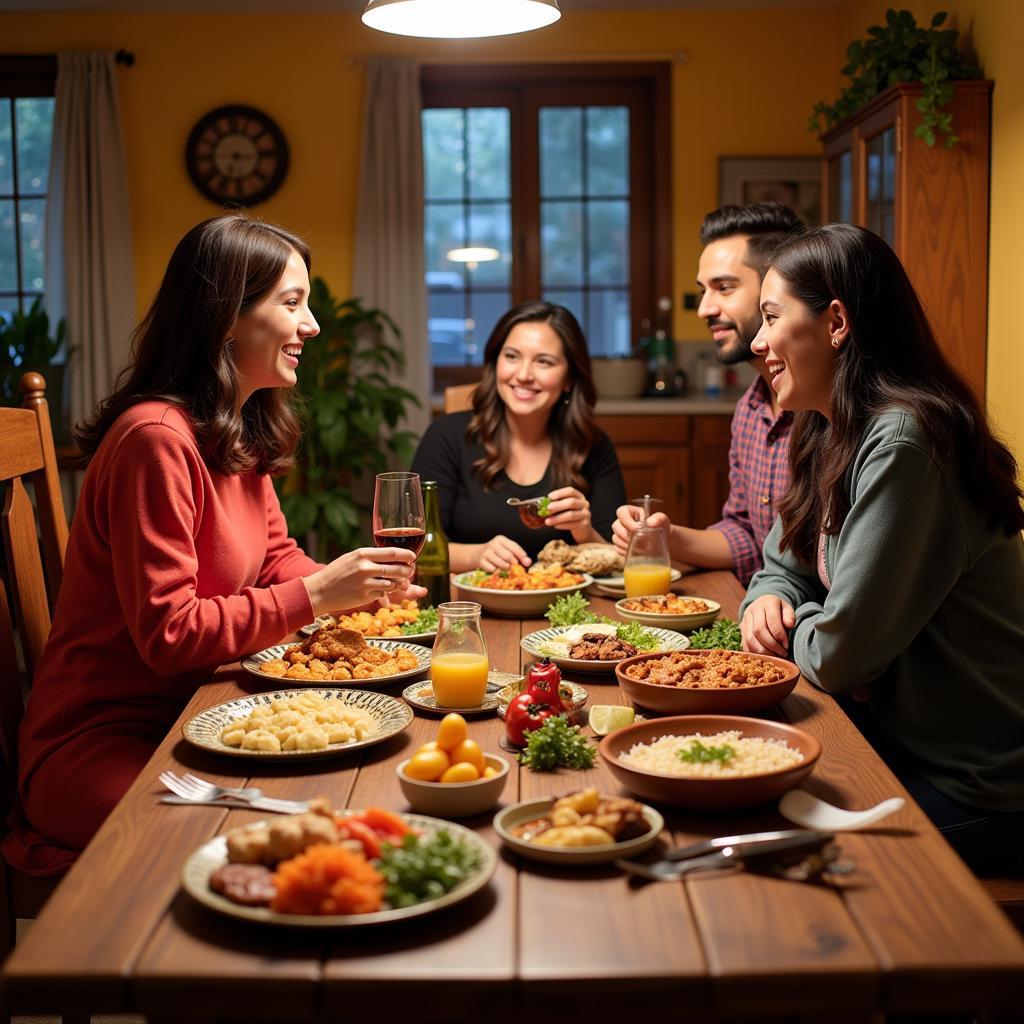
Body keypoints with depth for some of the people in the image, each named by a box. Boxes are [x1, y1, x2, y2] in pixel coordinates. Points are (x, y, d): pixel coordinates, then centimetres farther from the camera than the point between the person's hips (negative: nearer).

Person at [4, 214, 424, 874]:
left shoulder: (242, 433, 10)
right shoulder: (156, 437, -22)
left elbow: (276, 557, 14)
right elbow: (169, 633, -23)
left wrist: (354, 581, -6)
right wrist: (316, 595, -25)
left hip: (192, 715, 9)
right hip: (100, 742, -9)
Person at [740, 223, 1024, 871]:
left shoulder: (902, 443, -24)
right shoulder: (831, 438, 6)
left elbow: (836, 657, -24)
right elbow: (783, 566, 18)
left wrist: (791, 627, -2)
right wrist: (767, 602, -5)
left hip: (970, 789, -8)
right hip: (901, 740, 8)